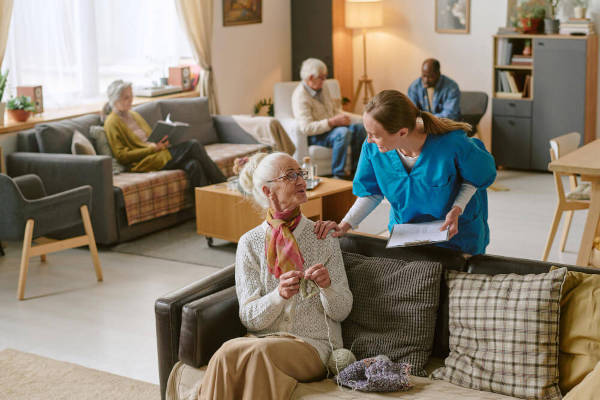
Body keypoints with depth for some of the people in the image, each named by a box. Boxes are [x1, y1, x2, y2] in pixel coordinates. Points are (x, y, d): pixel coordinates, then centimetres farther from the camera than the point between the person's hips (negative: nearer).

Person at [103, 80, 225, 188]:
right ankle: (223, 184, -14)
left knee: (193, 165, -23)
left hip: (156, 152, 8)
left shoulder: (134, 115, 22)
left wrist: (162, 142, 2)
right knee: (193, 146, -21)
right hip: (144, 161, -8)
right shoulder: (112, 122, -3)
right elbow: (121, 156, -9)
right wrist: (151, 148, -16)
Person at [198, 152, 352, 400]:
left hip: (312, 344, -1)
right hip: (262, 339, 1)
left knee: (261, 351, -33)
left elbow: (342, 311, 5)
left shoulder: (323, 237, 5)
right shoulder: (249, 243, 5)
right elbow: (249, 318, -1)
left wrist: (327, 286, -18)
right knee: (227, 353, -33)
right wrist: (279, 295, -21)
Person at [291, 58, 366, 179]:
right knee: (343, 132, -33)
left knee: (359, 128, -10)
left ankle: (356, 169, 0)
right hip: (314, 136, -9)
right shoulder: (300, 97, -20)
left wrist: (341, 116, -3)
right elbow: (306, 128, -29)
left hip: (331, 127, 9)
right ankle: (338, 175, -29)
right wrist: (333, 121, -29)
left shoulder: (323, 87, 8)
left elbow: (335, 107, 22)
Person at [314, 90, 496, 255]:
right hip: (404, 229, 3)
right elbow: (371, 193, -6)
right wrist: (344, 226, -19)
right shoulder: (372, 147, -22)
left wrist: (457, 210, -26)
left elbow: (476, 177, -12)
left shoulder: (452, 144, -33)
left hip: (457, 230, -3)